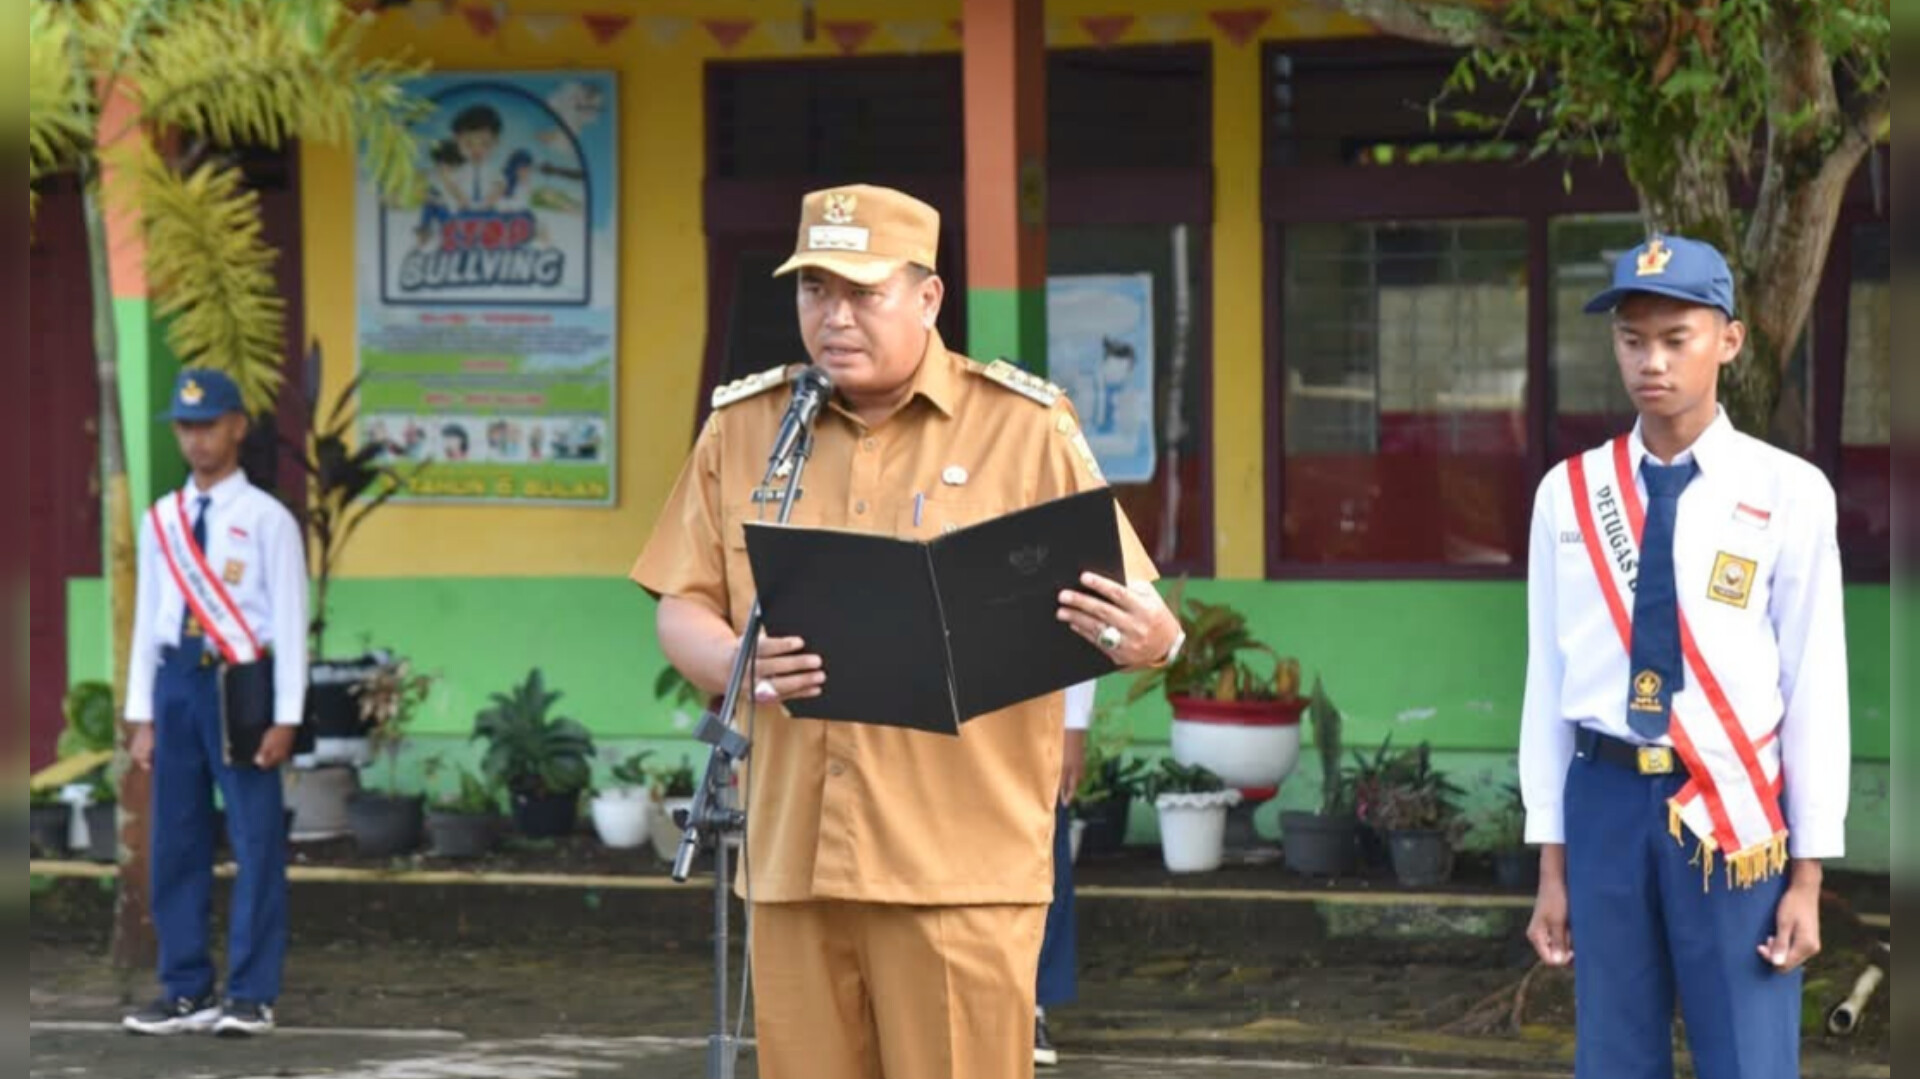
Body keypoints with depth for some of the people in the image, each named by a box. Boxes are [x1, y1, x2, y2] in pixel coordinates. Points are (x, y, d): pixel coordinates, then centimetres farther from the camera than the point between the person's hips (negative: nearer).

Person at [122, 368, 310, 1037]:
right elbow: (147, 617, 13)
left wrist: (286, 718, -11)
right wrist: (142, 717, 10)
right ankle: (186, 992, 16)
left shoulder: (266, 518, -2)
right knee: (176, 843, 8)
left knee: (256, 842, -4)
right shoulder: (161, 520, 12)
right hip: (177, 680, 5)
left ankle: (251, 996, 2)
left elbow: (289, 620, -5)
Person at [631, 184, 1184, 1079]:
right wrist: (737, 662, -13)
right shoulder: (742, 427, 10)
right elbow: (683, 608, 10)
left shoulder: (1026, 430, 1)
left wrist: (1150, 640, -25)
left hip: (961, 863, -3)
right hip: (792, 860, 4)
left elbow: (1132, 614, 0)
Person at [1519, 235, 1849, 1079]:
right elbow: (1549, 677, 6)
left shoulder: (1788, 493, -4)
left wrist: (1808, 874, -4)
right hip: (1605, 797, 3)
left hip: (1732, 806, -3)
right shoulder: (1568, 493, 4)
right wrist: (1552, 864, 6)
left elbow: (1814, 684, -3)